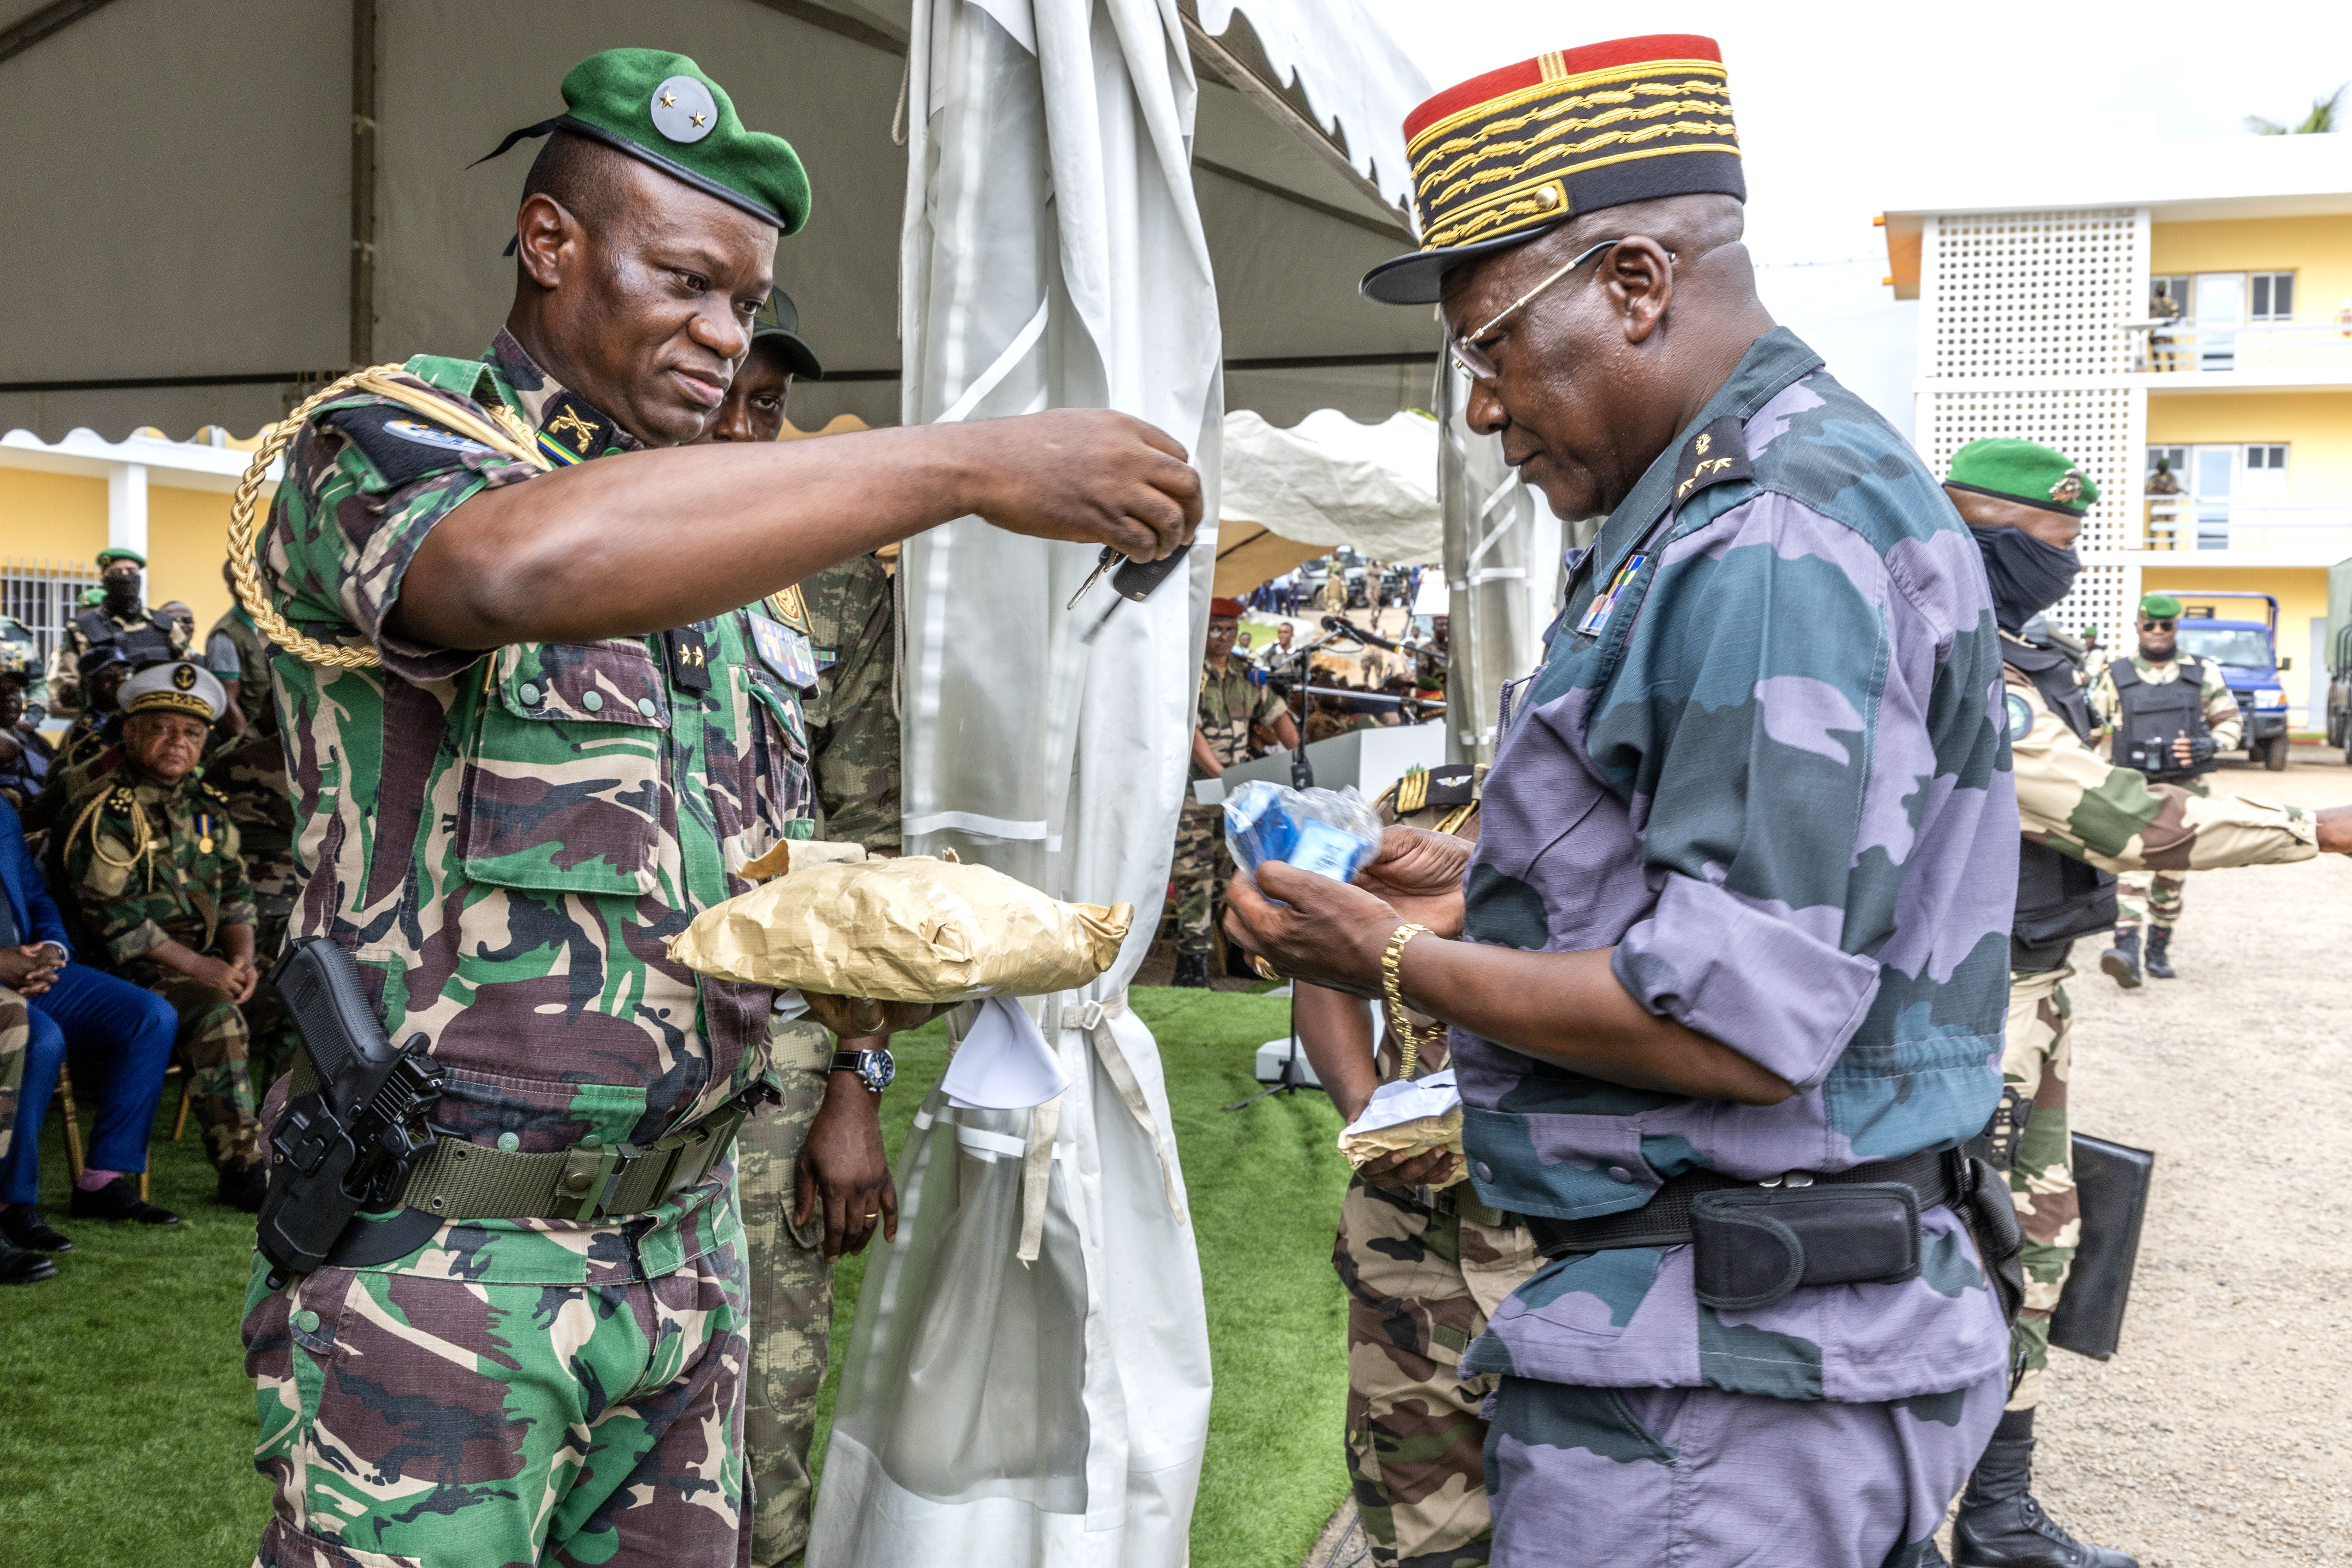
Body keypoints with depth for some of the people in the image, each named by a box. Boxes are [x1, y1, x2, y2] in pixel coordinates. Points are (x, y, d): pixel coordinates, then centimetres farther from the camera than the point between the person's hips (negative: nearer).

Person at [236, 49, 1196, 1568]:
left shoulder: (726, 554, 14)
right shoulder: (385, 444, -9)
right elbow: (523, 566, -35)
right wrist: (968, 462, -35)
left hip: (687, 1235, 7)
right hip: (439, 1263, -6)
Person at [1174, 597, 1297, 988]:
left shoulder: (1246, 677, 12)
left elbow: (1277, 716, 14)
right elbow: (1190, 730, -16)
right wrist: (1220, 774, -25)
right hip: (1192, 790, -6)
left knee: (1223, 875, 8)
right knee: (1194, 875, -9)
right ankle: (1193, 964, -8)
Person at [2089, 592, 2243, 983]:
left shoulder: (2204, 675, 5)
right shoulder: (2115, 677, 3)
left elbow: (2232, 723, 10)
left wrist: (2209, 745, -10)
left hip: (2185, 789, 2)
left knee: (2173, 874, 8)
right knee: (2134, 862, -18)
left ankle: (2160, 948, 24)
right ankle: (2127, 950, -29)